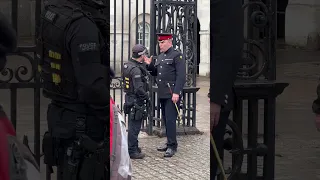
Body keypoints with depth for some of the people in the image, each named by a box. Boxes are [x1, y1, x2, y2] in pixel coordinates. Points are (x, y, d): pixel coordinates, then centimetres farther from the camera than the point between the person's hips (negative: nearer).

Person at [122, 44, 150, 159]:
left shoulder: (127, 65, 8)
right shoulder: (135, 69, -23)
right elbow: (139, 89, -25)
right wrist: (146, 97, -11)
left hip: (129, 98, 10)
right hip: (136, 101, -10)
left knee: (133, 126, 21)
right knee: (135, 126, -4)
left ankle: (133, 146, 33)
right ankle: (132, 151, 1)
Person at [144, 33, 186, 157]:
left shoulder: (177, 56, -7)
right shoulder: (160, 57, 18)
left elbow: (181, 76, -14)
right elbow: (155, 73, 25)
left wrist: (176, 93, -22)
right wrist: (150, 64, 7)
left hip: (172, 94, -8)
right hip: (162, 94, 8)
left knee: (170, 120, -10)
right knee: (165, 119, 12)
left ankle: (172, 146, -7)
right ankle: (169, 143, 21)